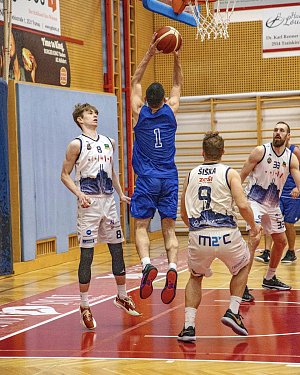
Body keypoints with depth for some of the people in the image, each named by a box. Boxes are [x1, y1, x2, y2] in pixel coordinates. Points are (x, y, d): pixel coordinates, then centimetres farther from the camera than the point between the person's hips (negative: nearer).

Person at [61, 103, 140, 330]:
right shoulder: (77, 145, -5)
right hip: (89, 203, -6)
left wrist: (121, 194, 14)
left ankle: (122, 296, 27)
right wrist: (79, 194, -18)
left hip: (108, 201, 6)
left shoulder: (109, 142, 13)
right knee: (87, 255, -3)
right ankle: (85, 306, 4)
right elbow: (65, 175, -4)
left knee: (117, 250, 11)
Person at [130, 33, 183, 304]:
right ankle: (172, 267, -18)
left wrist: (150, 54, 8)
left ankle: (147, 264, -23)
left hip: (147, 179, -2)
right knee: (169, 228, 3)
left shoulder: (140, 112, -2)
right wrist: (176, 56, 11)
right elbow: (178, 85, 16)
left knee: (141, 226, 1)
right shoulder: (171, 111, 1)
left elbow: (136, 82, 10)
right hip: (169, 178, 2)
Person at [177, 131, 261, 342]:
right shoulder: (230, 173, 4)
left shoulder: (192, 175, 14)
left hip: (198, 237, 2)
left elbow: (183, 214, 19)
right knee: (243, 266, 30)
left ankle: (188, 326, 12)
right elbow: (243, 205, -10)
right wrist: (254, 227, 6)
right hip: (227, 236, -2)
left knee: (195, 277, 28)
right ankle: (233, 312, 15)